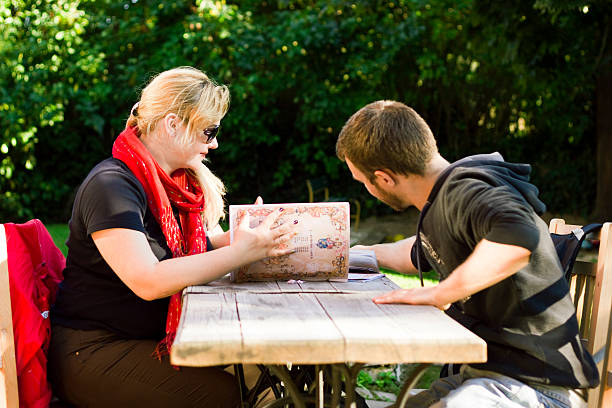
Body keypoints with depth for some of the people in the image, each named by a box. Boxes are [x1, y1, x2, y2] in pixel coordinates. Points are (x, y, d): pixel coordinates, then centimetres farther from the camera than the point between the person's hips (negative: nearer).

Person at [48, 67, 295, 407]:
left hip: (159, 337, 8)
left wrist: (255, 237, -8)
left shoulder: (175, 182, 11)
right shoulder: (112, 185, -18)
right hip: (93, 351, -8)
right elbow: (148, 281, -28)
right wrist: (242, 251, -26)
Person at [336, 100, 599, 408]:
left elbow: (518, 238, -43)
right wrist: (362, 253, 41)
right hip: (484, 374, 10)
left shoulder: (464, 191, -20)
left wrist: (438, 295, -31)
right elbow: (420, 254, 33)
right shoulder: (444, 198, 10)